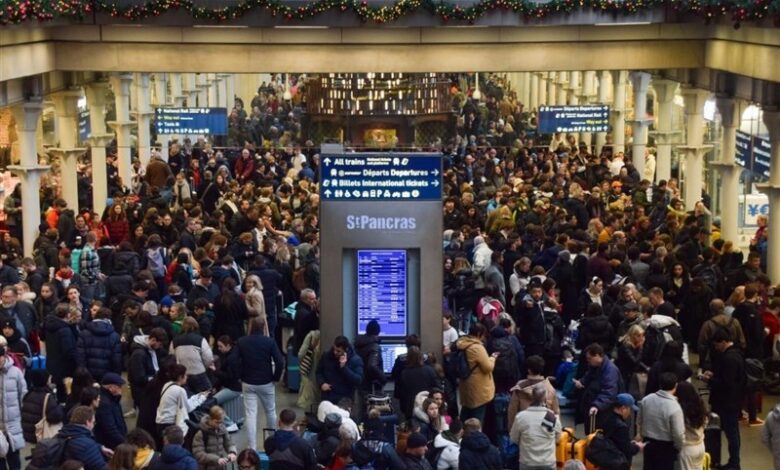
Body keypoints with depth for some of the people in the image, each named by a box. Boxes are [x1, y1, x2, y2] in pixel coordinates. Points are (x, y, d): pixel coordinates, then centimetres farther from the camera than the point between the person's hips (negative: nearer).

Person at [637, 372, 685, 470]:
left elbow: (639, 422, 6)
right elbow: (678, 434, -21)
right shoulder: (674, 407, -24)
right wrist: (680, 448, -1)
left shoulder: (646, 400, -6)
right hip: (666, 447, -5)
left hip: (648, 444, 5)